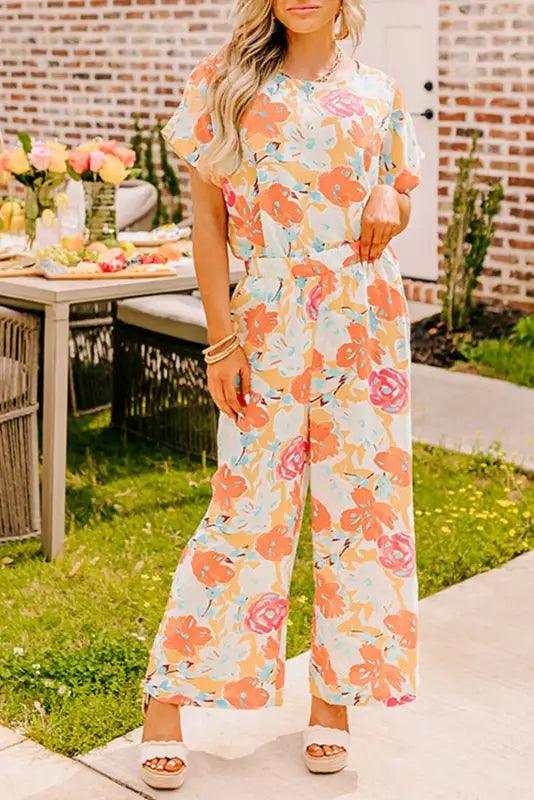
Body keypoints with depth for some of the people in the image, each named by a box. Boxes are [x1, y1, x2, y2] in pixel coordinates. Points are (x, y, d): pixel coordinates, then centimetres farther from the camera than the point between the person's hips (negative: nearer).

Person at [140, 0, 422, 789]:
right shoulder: (226, 80, 3)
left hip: (366, 324, 3)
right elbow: (207, 212, 0)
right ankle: (167, 698, 11)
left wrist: (390, 200, -8)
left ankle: (334, 695, 20)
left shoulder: (378, 93, 10)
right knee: (250, 509, -2)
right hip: (269, 323, -3)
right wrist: (221, 337, -7)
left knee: (361, 502, 4)